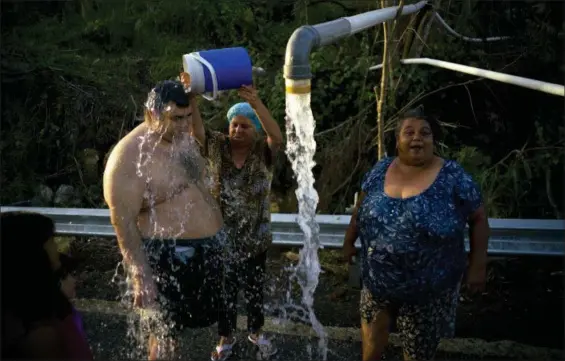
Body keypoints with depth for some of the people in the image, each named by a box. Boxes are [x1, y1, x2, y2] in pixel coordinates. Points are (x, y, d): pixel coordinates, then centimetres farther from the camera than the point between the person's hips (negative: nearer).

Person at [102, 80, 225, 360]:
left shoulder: (182, 136, 2)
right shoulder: (129, 158, -22)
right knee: (167, 329, 11)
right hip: (168, 256, -8)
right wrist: (142, 277, -24)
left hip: (207, 248, 8)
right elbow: (123, 224, -22)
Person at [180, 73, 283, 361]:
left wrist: (256, 104, -46)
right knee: (225, 288, 16)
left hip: (254, 237, 0)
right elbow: (194, 127, -21)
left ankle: (256, 332, 44)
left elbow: (277, 137, -32)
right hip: (221, 235, 1)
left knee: (254, 288, 19)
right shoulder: (217, 147, -6)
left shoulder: (263, 152, -10)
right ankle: (226, 338, 39)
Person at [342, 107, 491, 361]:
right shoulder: (380, 170, -2)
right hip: (378, 277, 3)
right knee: (373, 325, 23)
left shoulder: (453, 176, -13)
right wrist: (349, 240, 15)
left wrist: (477, 265, -7)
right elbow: (360, 208, 11)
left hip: (428, 286, -3)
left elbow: (478, 219, -5)